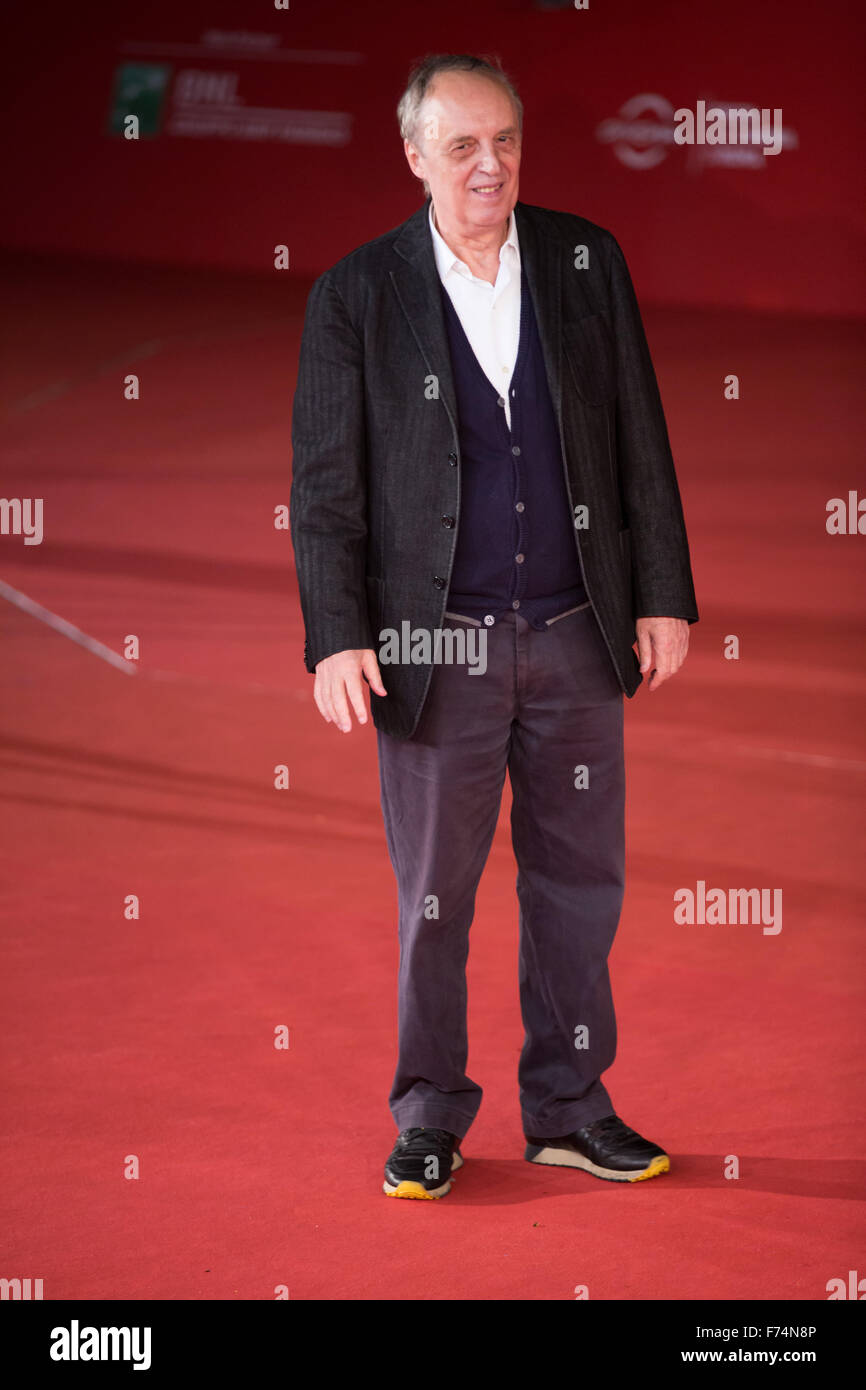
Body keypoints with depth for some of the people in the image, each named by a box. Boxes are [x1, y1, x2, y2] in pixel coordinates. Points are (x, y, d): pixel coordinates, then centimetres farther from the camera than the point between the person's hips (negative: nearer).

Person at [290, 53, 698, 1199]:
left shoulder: (587, 262, 4)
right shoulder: (356, 294, -3)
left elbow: (641, 443, 8)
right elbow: (325, 483, -2)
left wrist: (663, 595, 5)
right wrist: (336, 640, -8)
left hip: (575, 634, 3)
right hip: (437, 648, -2)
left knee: (579, 879, 9)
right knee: (434, 895, 5)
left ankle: (569, 1108, 23)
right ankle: (431, 1118, 19)